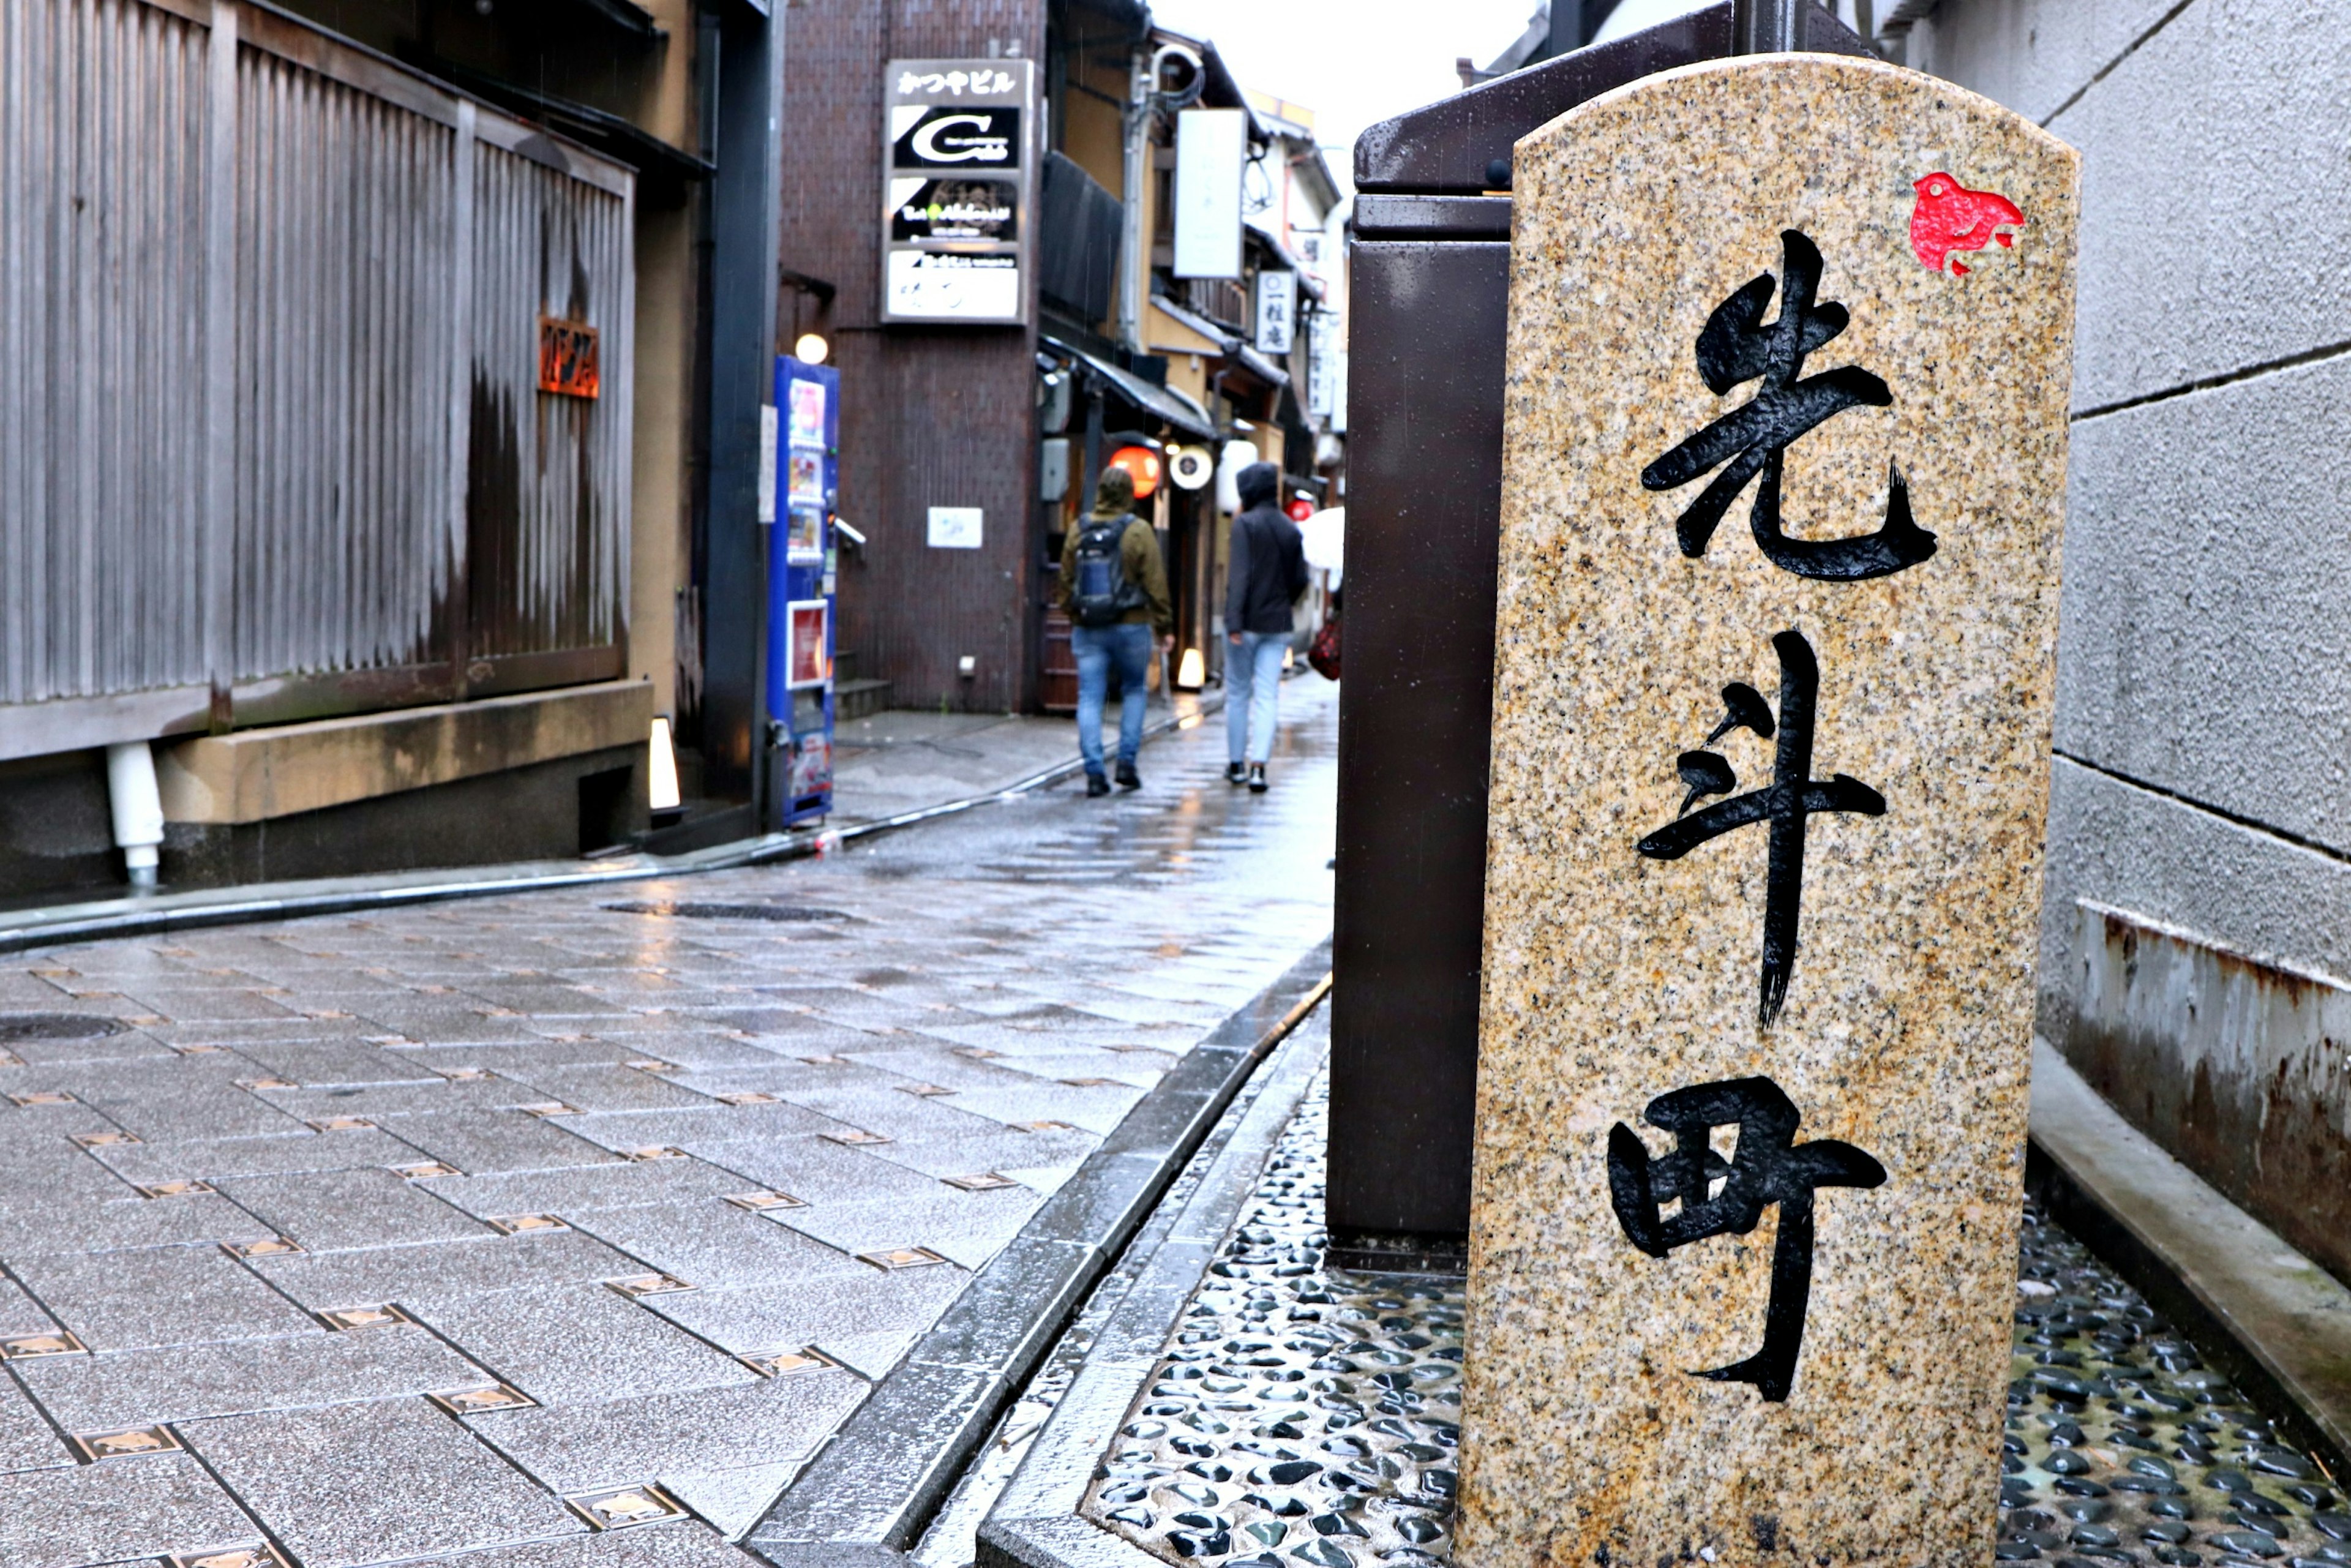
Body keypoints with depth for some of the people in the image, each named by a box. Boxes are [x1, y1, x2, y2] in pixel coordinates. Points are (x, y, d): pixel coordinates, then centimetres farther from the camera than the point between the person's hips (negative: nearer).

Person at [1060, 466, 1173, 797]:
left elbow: (1066, 582, 9)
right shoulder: (1139, 532, -8)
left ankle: (1094, 773, -4)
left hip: (1087, 629, 2)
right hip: (1130, 626, -2)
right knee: (1135, 690, 16)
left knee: (1090, 698, 2)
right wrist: (1165, 627, 0)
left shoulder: (1078, 531, 3)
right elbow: (1155, 584, -7)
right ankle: (1127, 763, 9)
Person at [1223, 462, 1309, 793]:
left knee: (1237, 693, 9)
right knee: (1267, 697, 1)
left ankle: (1237, 764, 16)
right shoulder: (1291, 529, 8)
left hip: (1247, 624, -4)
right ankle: (1258, 766, -10)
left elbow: (1239, 574, -17)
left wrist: (1233, 620, -20)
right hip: (1278, 627, 4)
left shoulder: (1244, 524, -8)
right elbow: (1300, 579, 12)